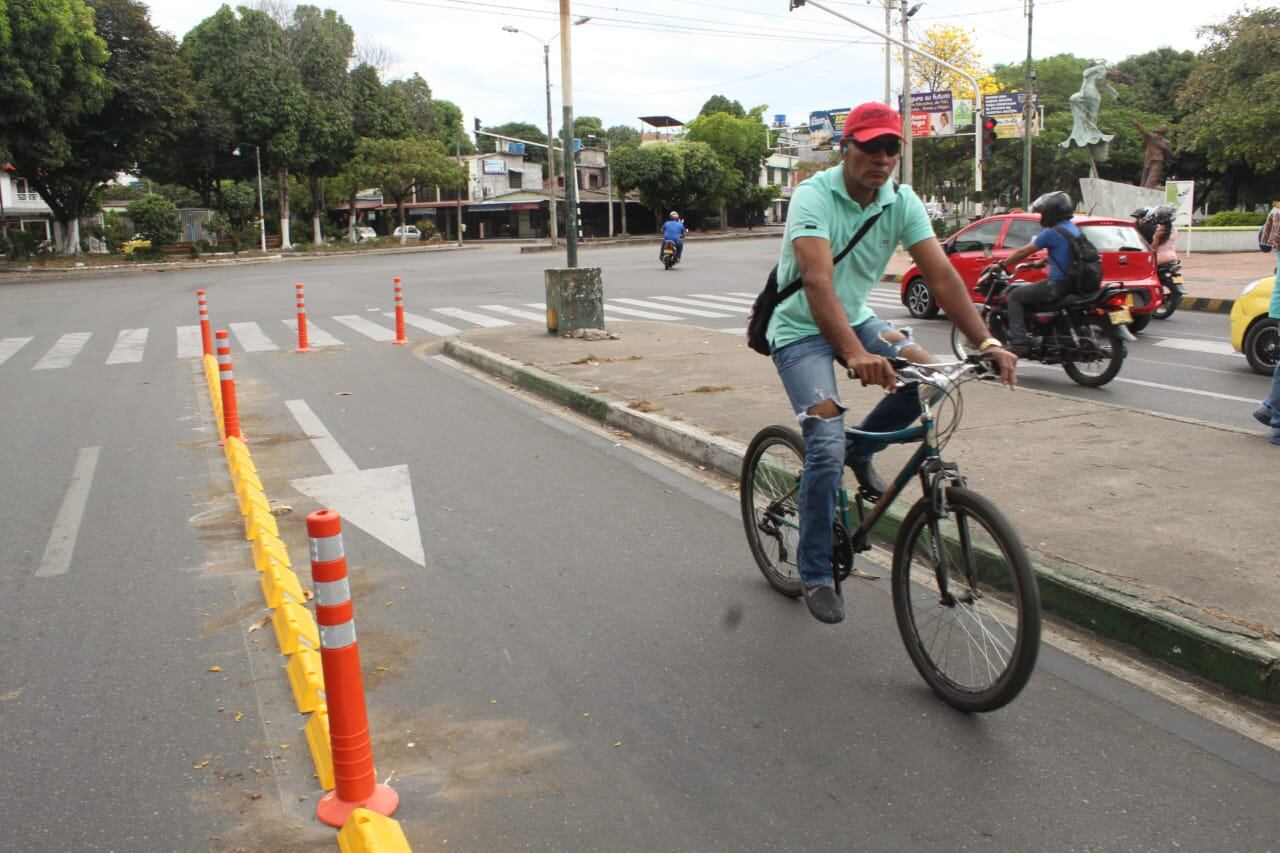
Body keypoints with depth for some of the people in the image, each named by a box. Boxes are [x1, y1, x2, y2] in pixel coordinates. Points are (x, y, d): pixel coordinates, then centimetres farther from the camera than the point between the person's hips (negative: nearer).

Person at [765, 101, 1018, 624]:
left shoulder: (902, 203, -6)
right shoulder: (814, 196, -22)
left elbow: (942, 275, -13)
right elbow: (817, 281, -37)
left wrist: (986, 341, -26)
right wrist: (855, 355, -51)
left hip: (855, 318, 6)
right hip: (800, 330, -5)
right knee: (826, 447, -19)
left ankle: (860, 450, 10)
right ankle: (815, 573, 0)